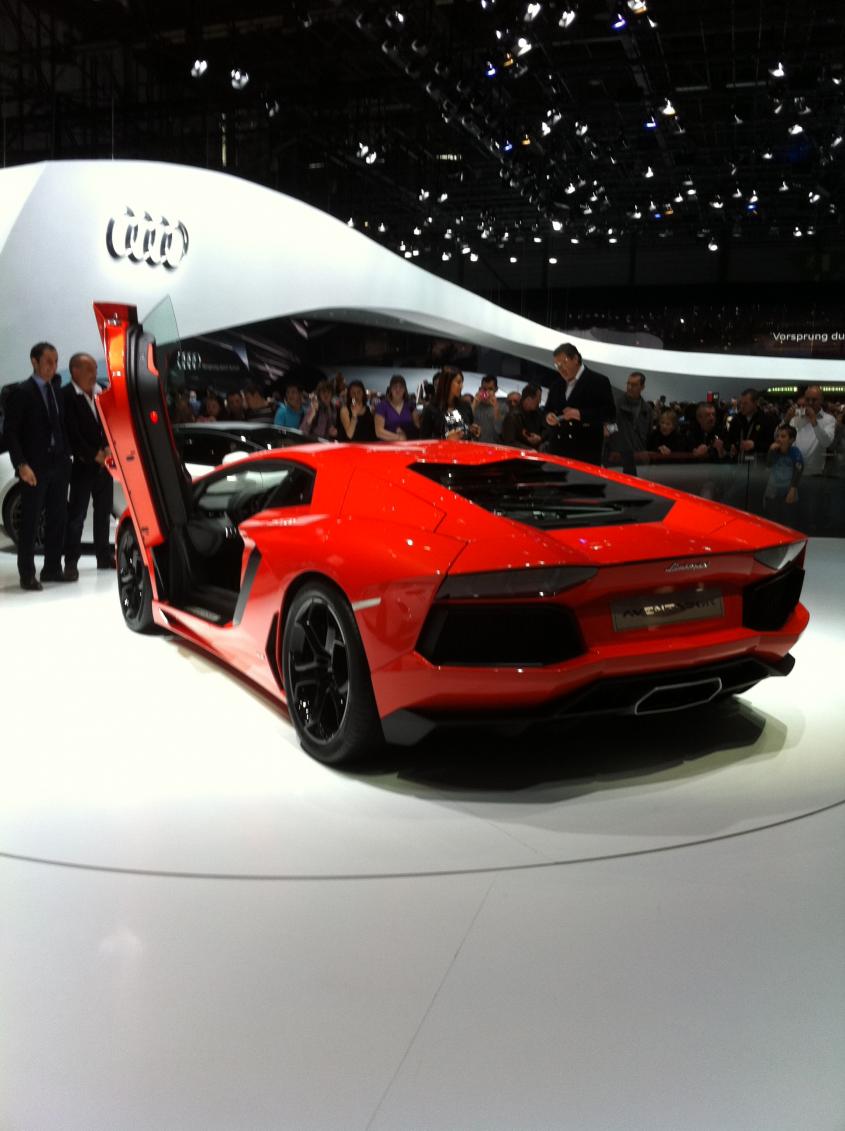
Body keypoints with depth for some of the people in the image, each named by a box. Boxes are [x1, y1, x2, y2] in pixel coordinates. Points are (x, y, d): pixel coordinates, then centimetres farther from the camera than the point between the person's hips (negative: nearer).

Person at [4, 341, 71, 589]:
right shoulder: (22, 392, -6)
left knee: (57, 520, 9)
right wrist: (22, 465, -17)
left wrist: (66, 457, 6)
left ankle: (52, 569, 19)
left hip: (58, 466, 6)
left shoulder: (56, 391, 12)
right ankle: (27, 575, 6)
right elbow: (11, 432, -9)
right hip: (34, 468, -6)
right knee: (30, 522, 0)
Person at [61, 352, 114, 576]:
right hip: (82, 465, -6)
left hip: (104, 463, 6)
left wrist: (108, 449, -6)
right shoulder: (67, 396, -10)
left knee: (103, 512, 14)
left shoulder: (100, 393, 7)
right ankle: (71, 562, -1)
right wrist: (94, 455, -14)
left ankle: (104, 557, 24)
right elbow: (72, 434, -14)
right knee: (76, 514, -4)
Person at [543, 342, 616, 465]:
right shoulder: (556, 384, 18)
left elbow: (610, 413, -6)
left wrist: (581, 414, -18)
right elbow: (548, 409, 25)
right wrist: (548, 416, 0)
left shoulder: (598, 381, 0)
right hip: (557, 451, 5)